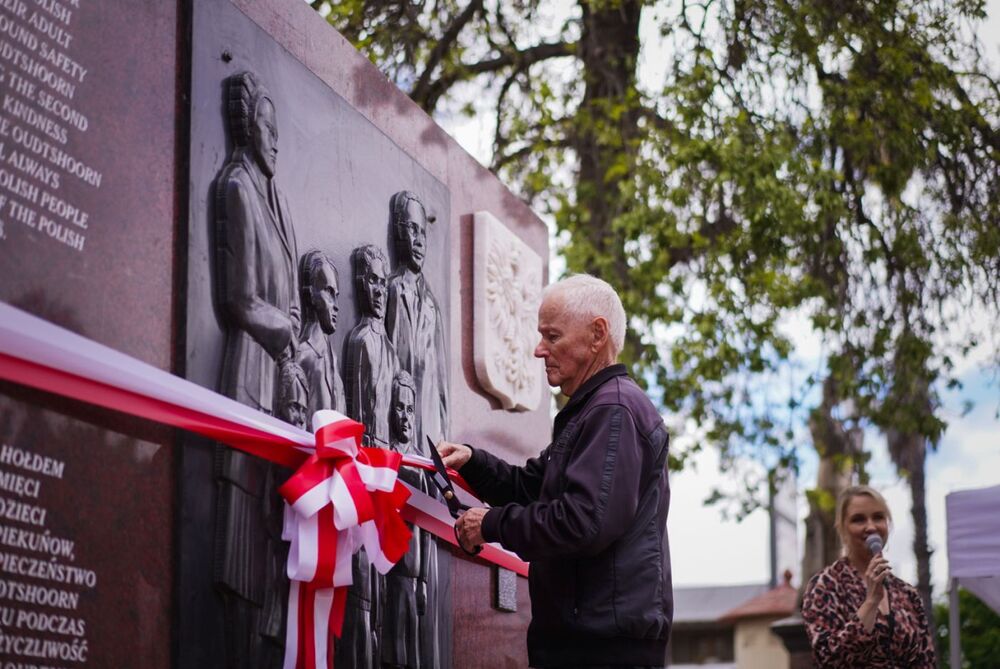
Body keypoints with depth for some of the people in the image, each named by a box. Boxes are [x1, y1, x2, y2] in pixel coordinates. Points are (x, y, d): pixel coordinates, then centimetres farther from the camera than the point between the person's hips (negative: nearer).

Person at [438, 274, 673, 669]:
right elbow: (531, 488, 25)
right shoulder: (588, 411, 21)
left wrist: (493, 524, -13)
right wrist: (472, 462, 7)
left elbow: (585, 521, -25)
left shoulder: (615, 411, -15)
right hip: (579, 635, 10)